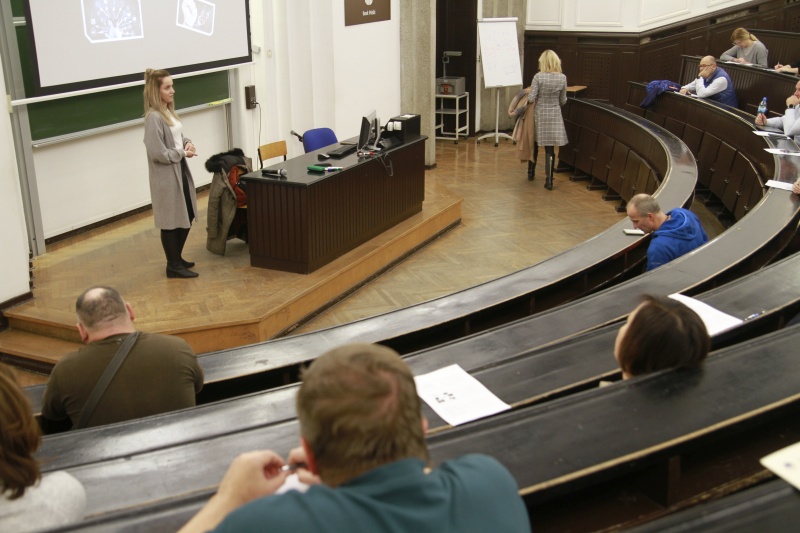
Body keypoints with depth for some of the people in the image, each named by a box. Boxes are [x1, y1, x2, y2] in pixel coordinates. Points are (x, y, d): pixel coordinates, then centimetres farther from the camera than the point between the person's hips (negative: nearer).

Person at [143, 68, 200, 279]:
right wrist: (183, 153, -13)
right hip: (166, 176, -10)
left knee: (187, 216, 17)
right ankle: (173, 266, 12)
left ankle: (177, 258, 32)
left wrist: (188, 143, 1)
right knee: (171, 221, 1)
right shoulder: (154, 117, -20)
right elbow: (158, 153, -23)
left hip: (180, 171, 10)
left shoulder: (169, 112, 9)